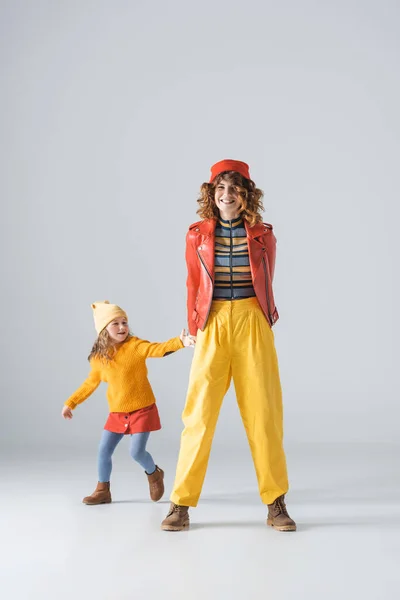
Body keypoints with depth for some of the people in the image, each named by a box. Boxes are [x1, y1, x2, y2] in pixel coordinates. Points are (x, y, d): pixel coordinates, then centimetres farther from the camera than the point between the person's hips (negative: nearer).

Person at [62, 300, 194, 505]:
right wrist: (70, 403, 18)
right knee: (104, 450, 3)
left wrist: (180, 342, -49)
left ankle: (154, 474, 24)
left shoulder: (135, 345, -14)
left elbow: (158, 349, -30)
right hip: (117, 413, 4)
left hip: (142, 410, -4)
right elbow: (91, 383, 15)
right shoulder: (98, 358, -1)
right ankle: (103, 490, 22)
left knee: (136, 452, -9)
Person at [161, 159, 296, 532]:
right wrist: (193, 329, 10)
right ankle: (181, 504, 5)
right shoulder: (197, 236, 7)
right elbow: (193, 287, 13)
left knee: (264, 413, 1)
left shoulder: (262, 236, 7)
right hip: (213, 324, 0)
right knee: (199, 412, -3)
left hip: (253, 324, 1)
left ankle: (275, 503, 11)